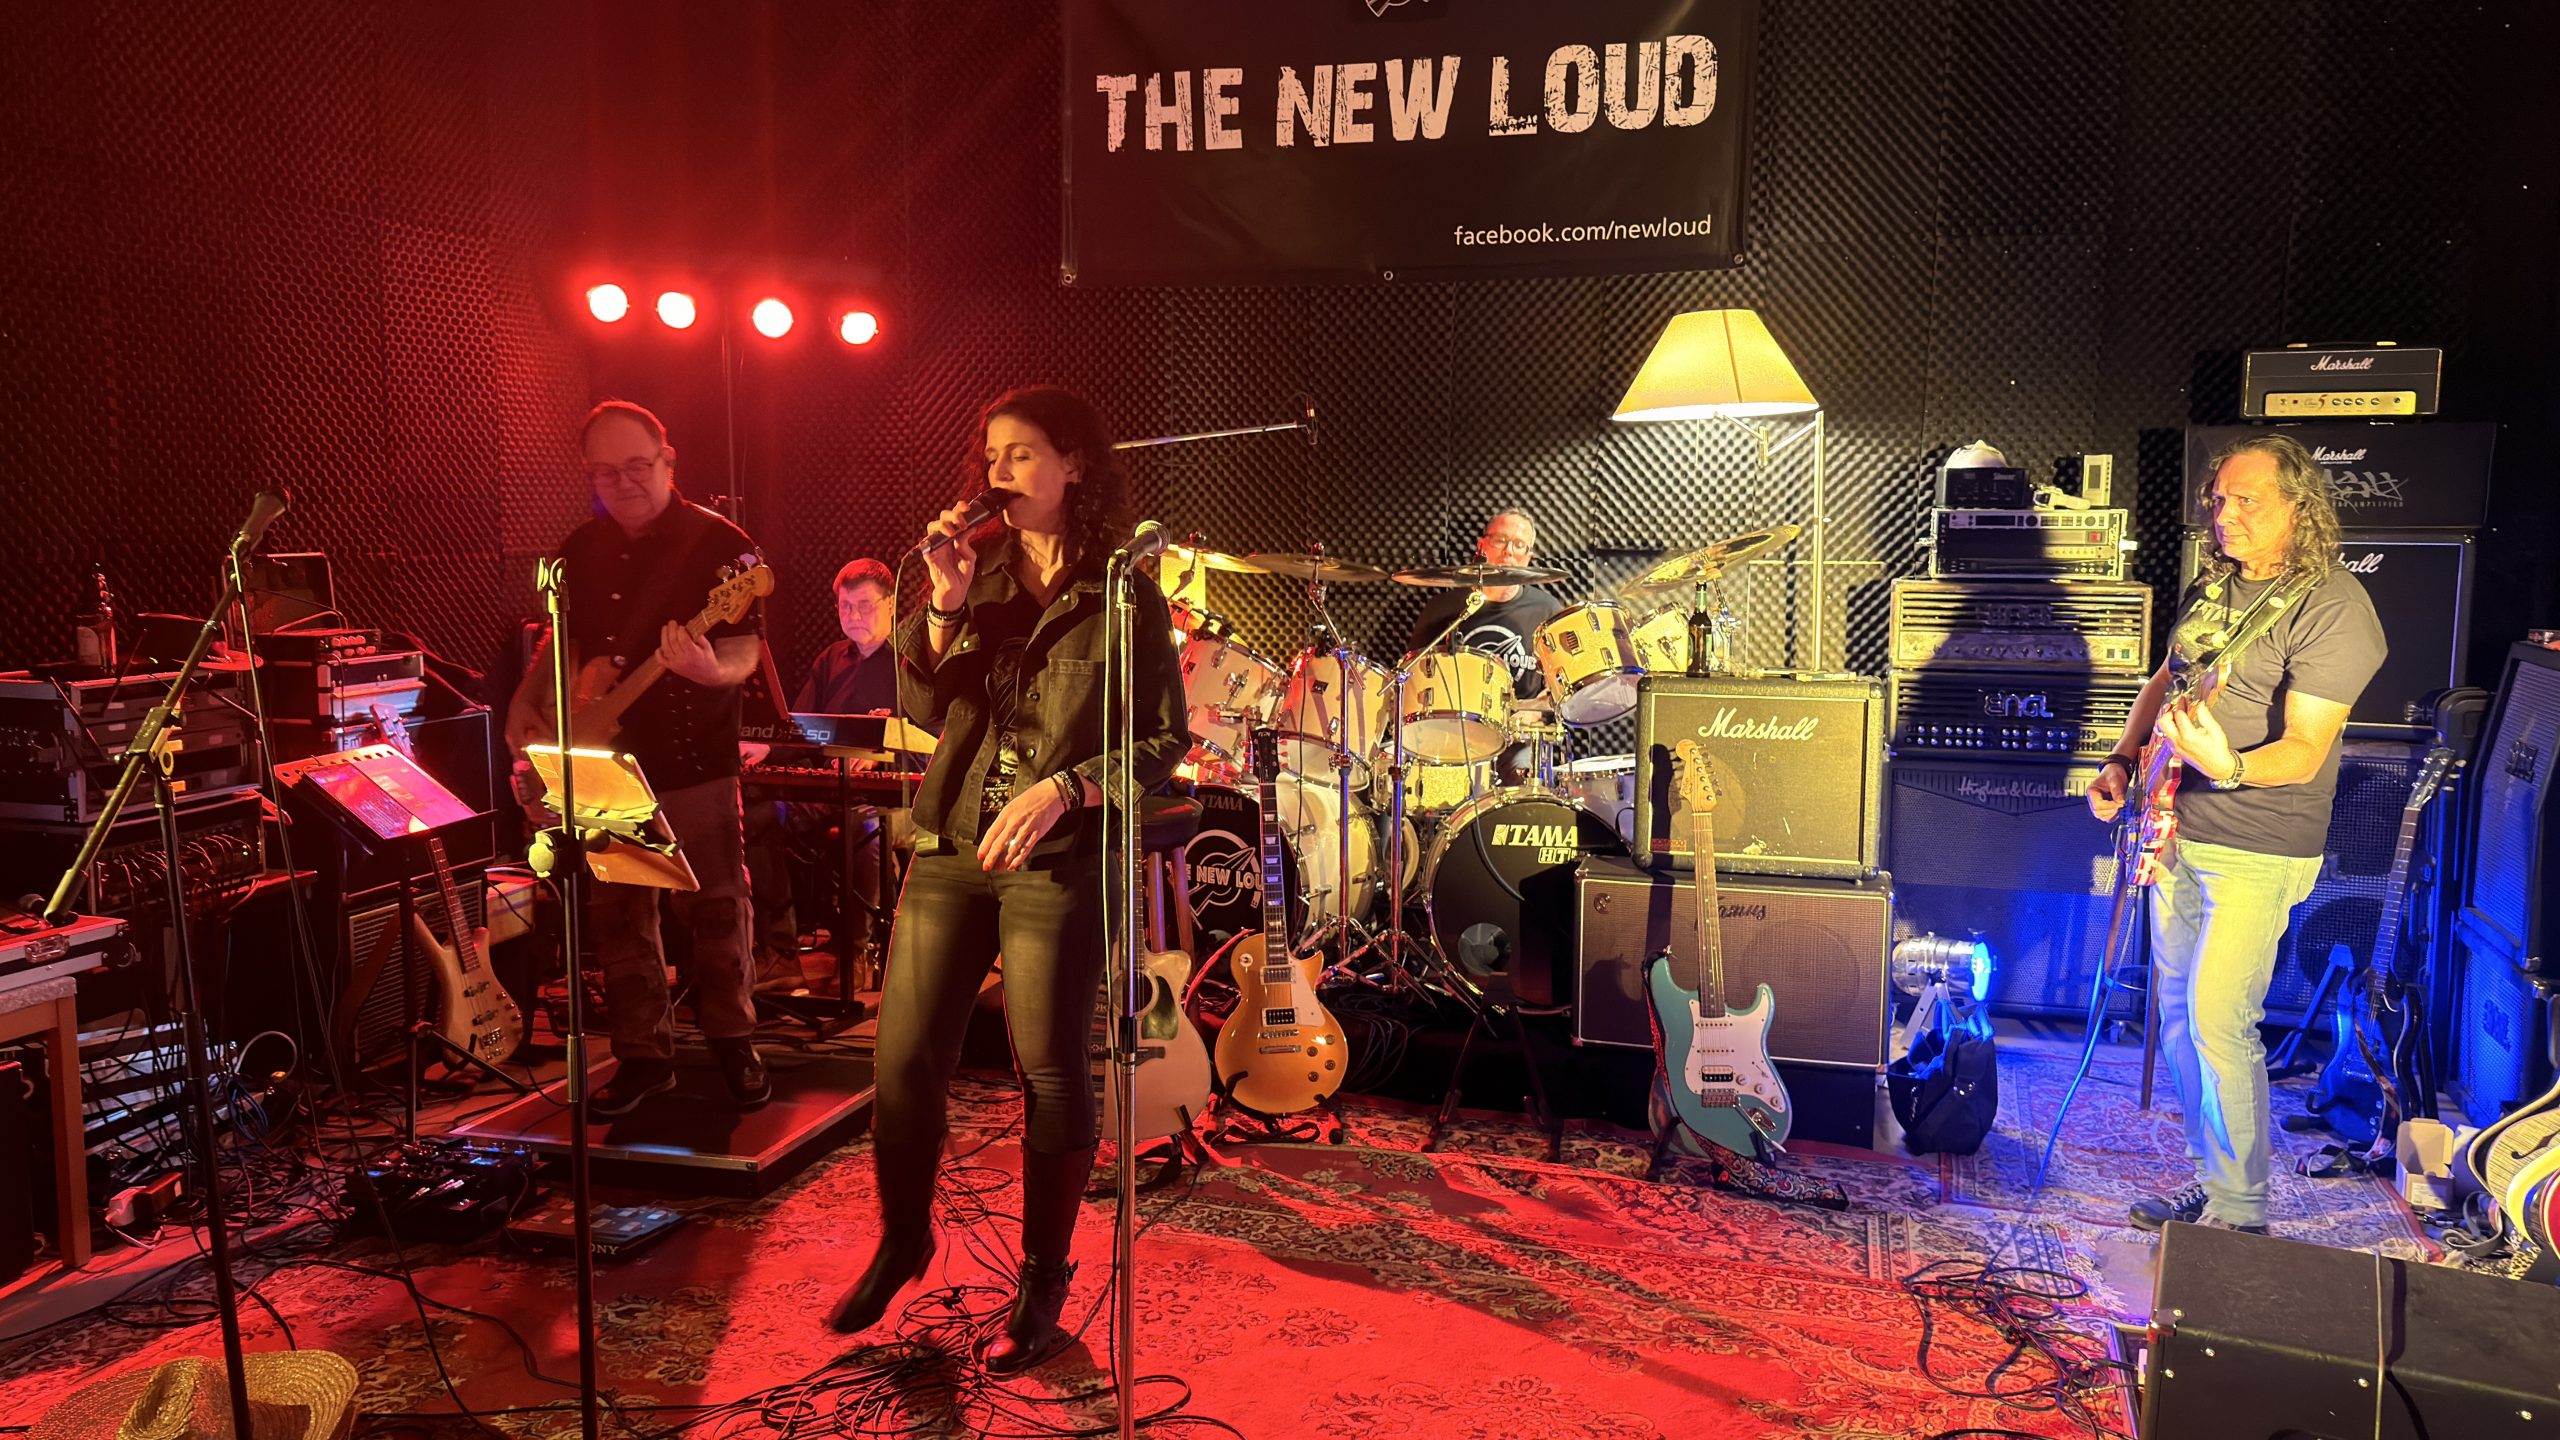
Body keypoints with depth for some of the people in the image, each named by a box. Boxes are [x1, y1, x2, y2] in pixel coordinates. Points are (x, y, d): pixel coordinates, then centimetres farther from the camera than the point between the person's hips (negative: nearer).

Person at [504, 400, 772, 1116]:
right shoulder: (581, 549, 10)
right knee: (616, 917, 10)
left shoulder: (718, 543, -8)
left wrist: (709, 668, -33)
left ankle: (734, 1043, 19)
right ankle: (644, 1055, 22)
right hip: (603, 765, 5)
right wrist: (528, 697, 9)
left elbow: (745, 652, -12)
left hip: (693, 763, -5)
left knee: (716, 911, 1)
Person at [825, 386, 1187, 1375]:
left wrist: (1062, 789, -16)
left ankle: (1042, 1282, 20)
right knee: (905, 1058, 5)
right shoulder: (980, 577, 11)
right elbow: (924, 708, 4)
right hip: (951, 846, 4)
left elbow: (1166, 741, -4)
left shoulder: (1125, 598, -2)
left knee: (1050, 1072, 2)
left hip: (1058, 859, -4)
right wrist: (945, 602, -8)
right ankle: (901, 1242, 29)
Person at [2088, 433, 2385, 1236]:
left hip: (2256, 851, -8)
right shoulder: (2212, 587, 10)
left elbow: (2304, 751, -21)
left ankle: (2240, 1211, 3)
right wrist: (2123, 762, 9)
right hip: (2177, 830, 8)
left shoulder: (2333, 606, -15)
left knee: (2217, 1019, -11)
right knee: (2177, 1010, 12)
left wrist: (2227, 766, -40)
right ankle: (2211, 1181, 25)